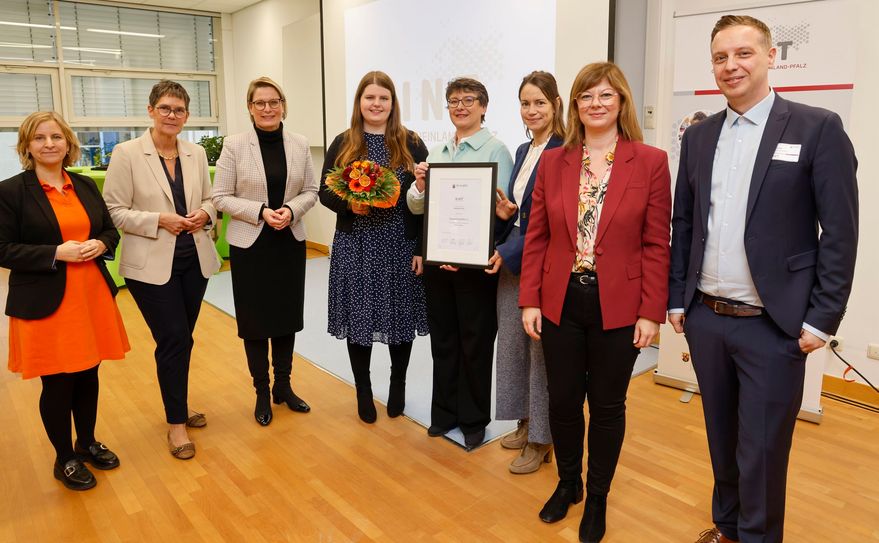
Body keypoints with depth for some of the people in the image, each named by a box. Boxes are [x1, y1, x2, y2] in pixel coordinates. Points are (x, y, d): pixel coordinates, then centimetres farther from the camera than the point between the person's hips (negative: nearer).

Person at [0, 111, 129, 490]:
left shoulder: (86, 186, 8)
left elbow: (111, 231, 15)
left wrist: (100, 244, -8)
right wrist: (57, 253, -20)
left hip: (92, 296, 5)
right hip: (46, 304, -4)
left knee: (88, 374, 15)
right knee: (57, 383, 6)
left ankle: (87, 443, 36)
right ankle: (64, 459, 26)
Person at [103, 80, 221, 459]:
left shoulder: (197, 153, 6)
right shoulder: (127, 153, -7)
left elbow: (210, 199, 14)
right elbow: (113, 210, -7)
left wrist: (205, 214, -8)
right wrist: (158, 220, -19)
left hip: (194, 259, 5)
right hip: (152, 264, -4)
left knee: (182, 339, 15)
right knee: (173, 340, -4)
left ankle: (178, 405, 35)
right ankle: (176, 422, 13)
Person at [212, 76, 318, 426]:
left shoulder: (299, 144, 2)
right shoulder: (234, 145, -6)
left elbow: (311, 190, 5)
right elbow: (220, 197, -6)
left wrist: (291, 210, -14)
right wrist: (261, 212, -19)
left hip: (290, 242, 3)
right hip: (249, 244, -2)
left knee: (287, 316, 11)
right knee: (255, 319, 6)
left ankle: (283, 386, 29)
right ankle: (262, 393, 23)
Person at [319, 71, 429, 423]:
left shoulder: (411, 145, 1)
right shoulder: (343, 144, 5)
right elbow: (325, 193, 5)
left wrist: (422, 248, -7)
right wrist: (349, 204, -17)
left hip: (401, 246, -1)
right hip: (355, 247, 1)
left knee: (400, 315, 8)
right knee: (359, 317, 7)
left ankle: (398, 387, 31)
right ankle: (363, 392, 25)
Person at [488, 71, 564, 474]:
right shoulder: (523, 151, 13)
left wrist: (508, 252, -17)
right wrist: (505, 213, -3)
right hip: (510, 258, 8)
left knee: (541, 347, 2)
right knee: (513, 342, 15)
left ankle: (541, 440, 18)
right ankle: (526, 422, 32)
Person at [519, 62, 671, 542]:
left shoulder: (651, 162, -4)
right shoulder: (553, 162, 3)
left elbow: (656, 245, -4)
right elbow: (536, 238, 3)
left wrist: (651, 312, -7)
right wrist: (529, 300, -1)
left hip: (618, 307, -2)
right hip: (559, 302, 2)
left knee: (607, 406, 12)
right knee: (563, 401, 13)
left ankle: (597, 497, 34)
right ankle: (567, 483, 39)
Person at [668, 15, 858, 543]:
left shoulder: (818, 128, -5)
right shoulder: (698, 136, 8)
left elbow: (840, 233, -7)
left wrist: (821, 319, -10)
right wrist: (676, 299, 8)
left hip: (773, 324, -4)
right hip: (705, 319, 5)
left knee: (761, 449, 6)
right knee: (721, 437, 19)